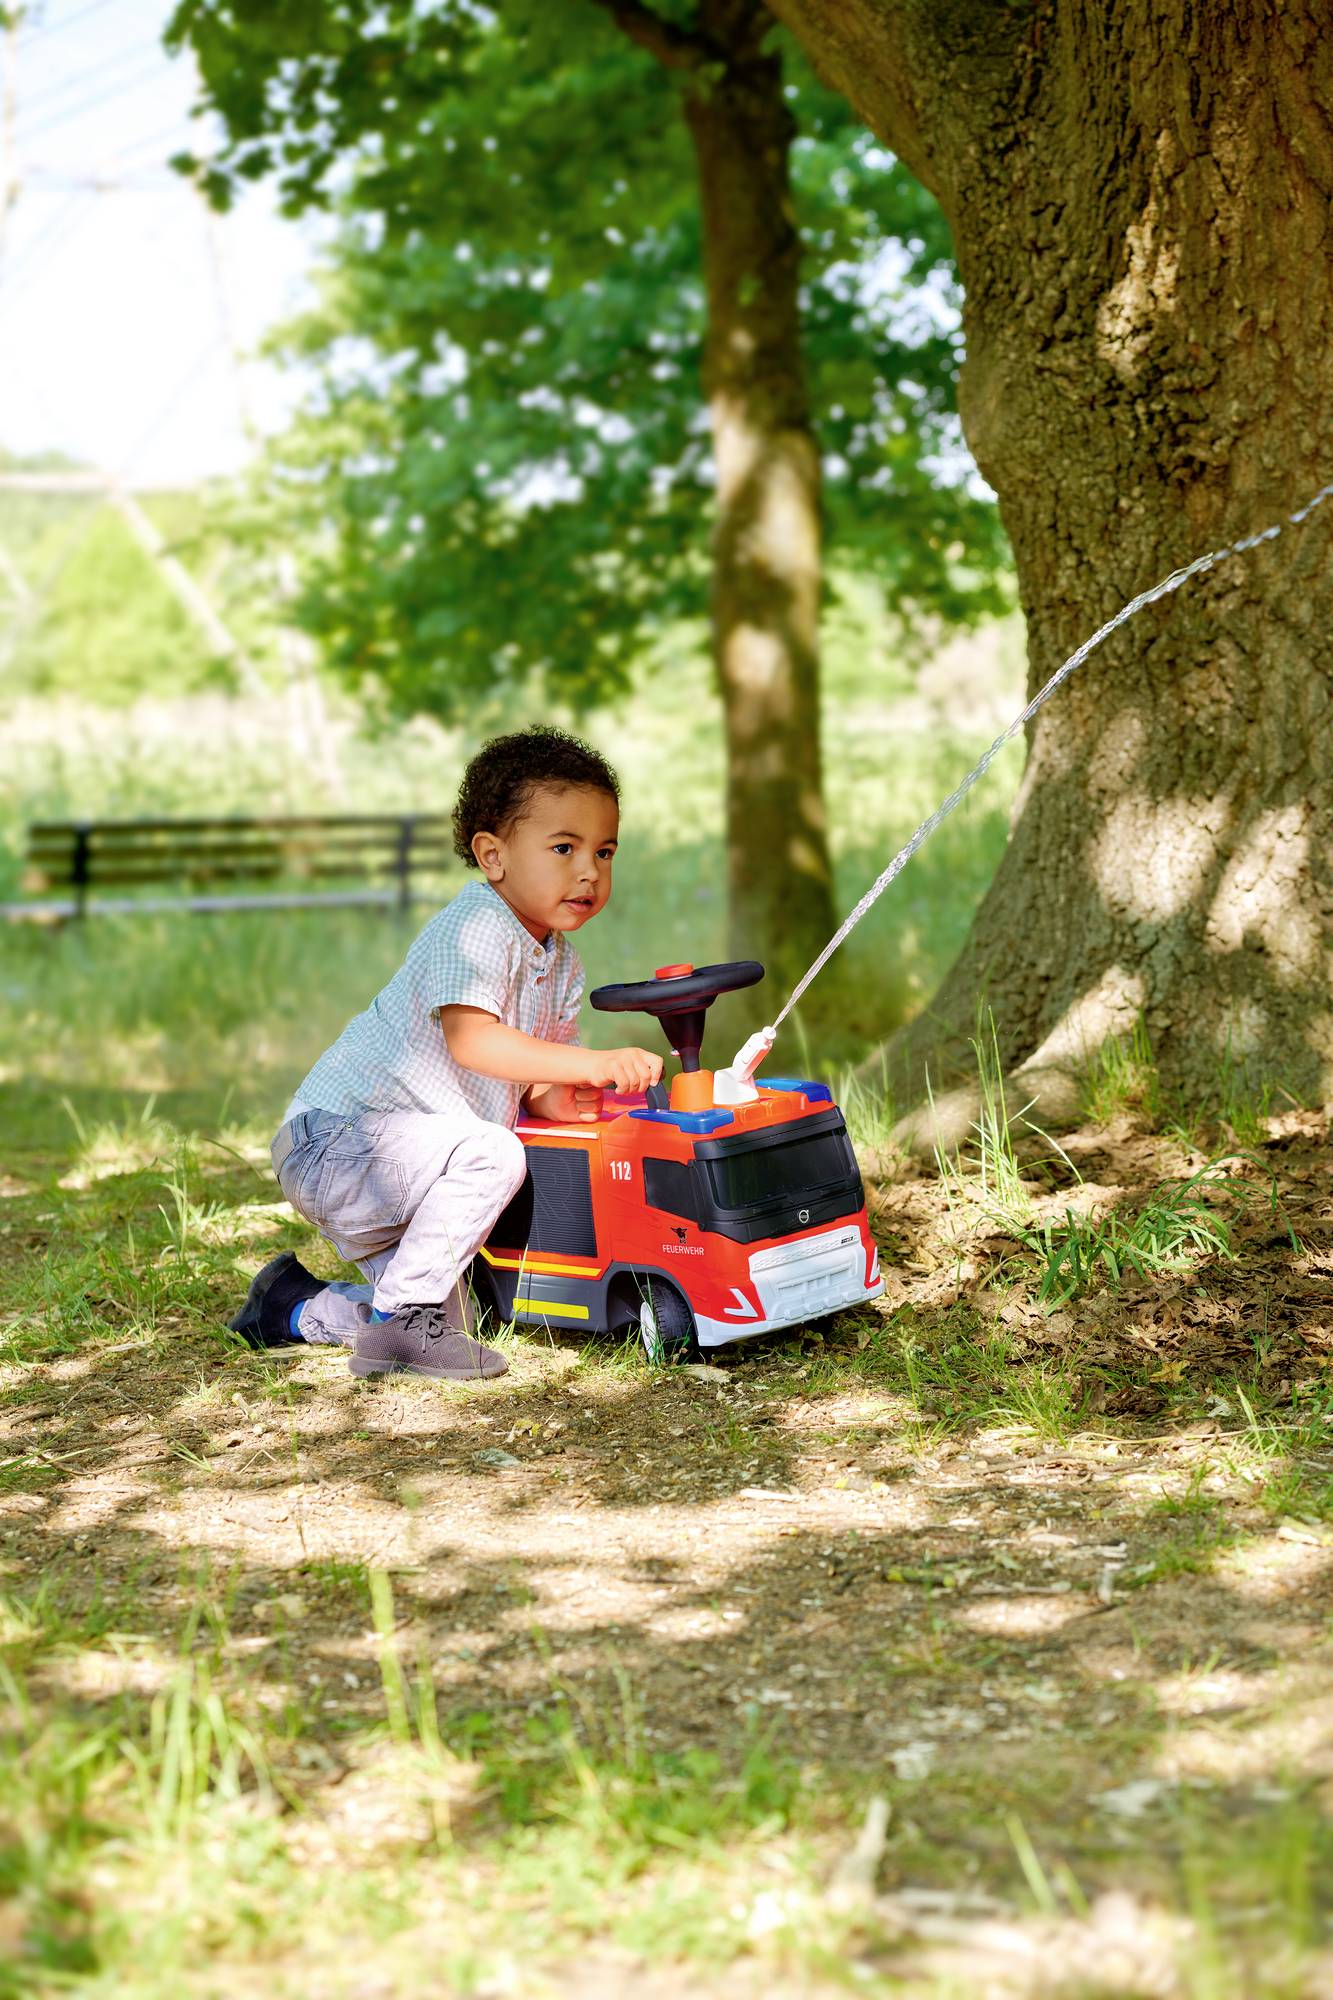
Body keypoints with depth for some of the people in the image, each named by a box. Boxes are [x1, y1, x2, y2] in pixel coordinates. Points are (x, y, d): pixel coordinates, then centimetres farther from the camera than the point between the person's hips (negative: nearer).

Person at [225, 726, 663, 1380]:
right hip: (336, 1137, -10)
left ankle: (299, 1308, 32)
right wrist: (591, 1064, -41)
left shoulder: (561, 963, 9)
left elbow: (522, 1078, 8)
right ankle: (399, 1317, -19)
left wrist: (551, 1097, -16)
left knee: (446, 1311, 16)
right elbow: (470, 1041, -36)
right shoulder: (476, 927, -21)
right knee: (490, 1155, -32)